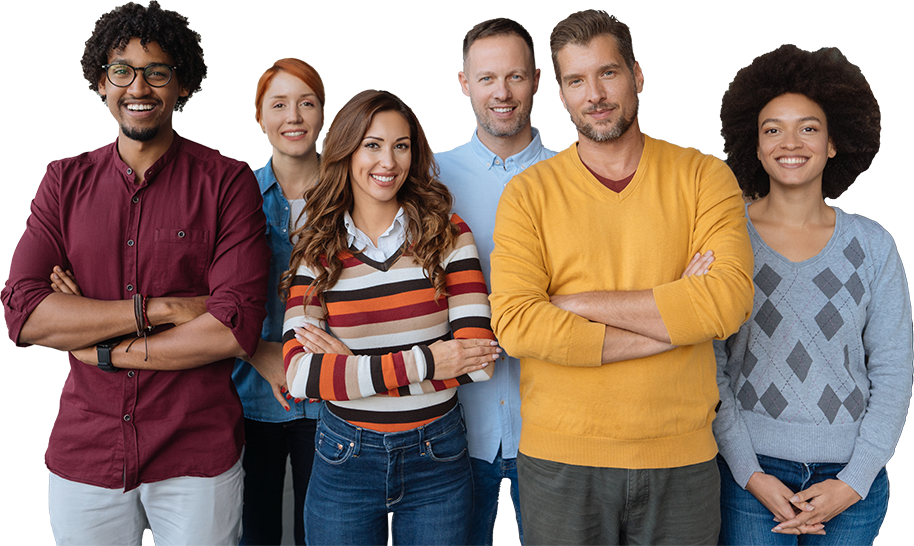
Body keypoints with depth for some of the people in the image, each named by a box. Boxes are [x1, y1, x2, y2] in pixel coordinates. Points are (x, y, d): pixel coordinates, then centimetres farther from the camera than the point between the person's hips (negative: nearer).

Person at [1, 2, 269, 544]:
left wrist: (103, 352, -12)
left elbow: (236, 327, -15)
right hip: (84, 453, 3)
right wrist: (158, 309, -17)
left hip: (197, 454, -2)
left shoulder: (227, 183, -6)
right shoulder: (65, 182, 4)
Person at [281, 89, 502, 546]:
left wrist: (349, 366, -13)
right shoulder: (316, 251, -2)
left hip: (436, 458, 0)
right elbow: (300, 374, -14)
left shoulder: (448, 235, -3)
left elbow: (477, 360, -12)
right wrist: (423, 362, -19)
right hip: (344, 459, 0)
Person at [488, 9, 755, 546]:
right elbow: (514, 323, -14)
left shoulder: (703, 176, 1)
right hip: (560, 461, 0)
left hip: (682, 460, 1)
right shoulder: (529, 193, -1)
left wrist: (580, 303, -14)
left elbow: (729, 300, -14)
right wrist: (671, 320, -14)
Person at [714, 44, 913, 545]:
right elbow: (709, 368, -4)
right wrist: (750, 474, -9)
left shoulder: (873, 247, 1)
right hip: (751, 469, -1)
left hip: (852, 477, 2)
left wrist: (854, 482, -5)